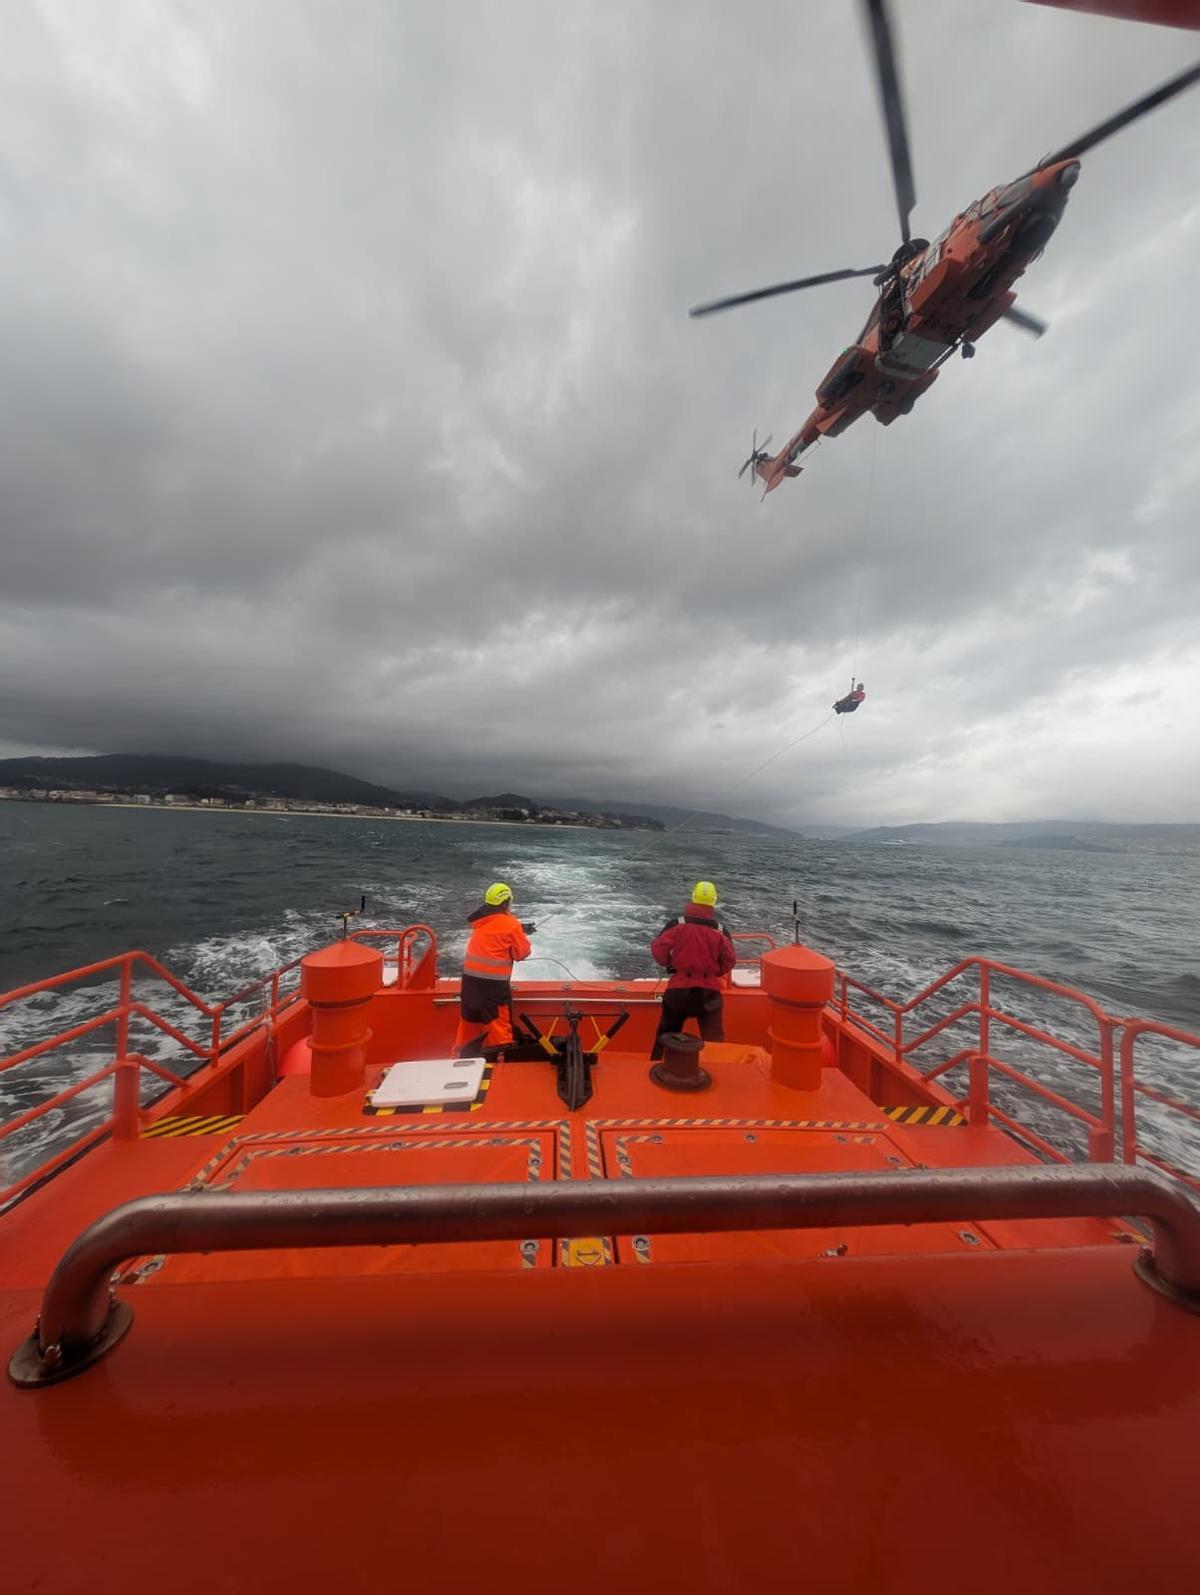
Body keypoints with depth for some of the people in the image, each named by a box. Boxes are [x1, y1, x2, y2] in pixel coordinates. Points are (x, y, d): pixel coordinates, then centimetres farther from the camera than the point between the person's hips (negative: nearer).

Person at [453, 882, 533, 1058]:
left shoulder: (480, 920, 9)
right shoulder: (511, 924, -9)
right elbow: (523, 952, -3)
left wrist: (520, 929, 21)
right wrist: (522, 935, 15)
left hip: (470, 977, 7)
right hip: (493, 980, -7)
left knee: (470, 1019, 19)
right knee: (499, 1022, 2)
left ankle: (463, 1055, 30)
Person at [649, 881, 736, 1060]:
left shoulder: (677, 924, -9)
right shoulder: (720, 930, -4)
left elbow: (657, 949, -9)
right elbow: (729, 961, 0)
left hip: (679, 988, 0)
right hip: (709, 990, 1)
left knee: (665, 1034, 16)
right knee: (714, 1039, 12)